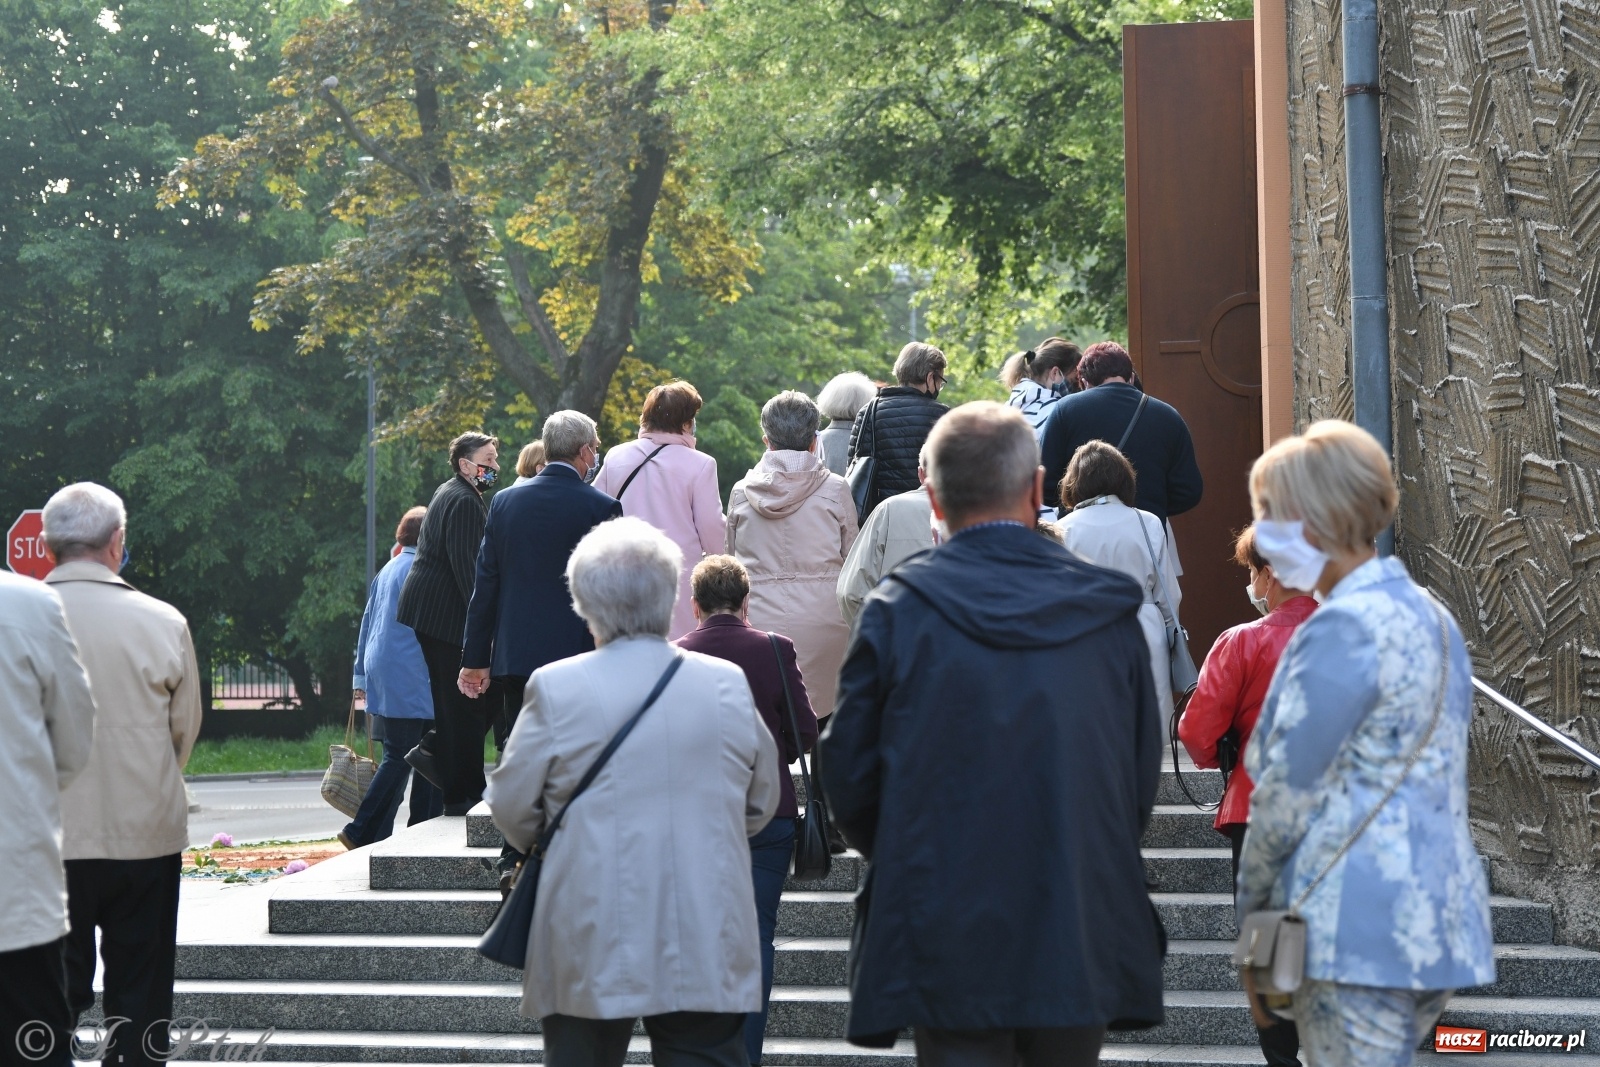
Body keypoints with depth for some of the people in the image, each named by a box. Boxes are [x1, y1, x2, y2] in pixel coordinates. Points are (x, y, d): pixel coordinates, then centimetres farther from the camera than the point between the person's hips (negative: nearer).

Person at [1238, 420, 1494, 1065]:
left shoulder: (1343, 629, -14)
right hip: (1439, 922, 9)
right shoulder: (1432, 617, 14)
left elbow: (1289, 788, -14)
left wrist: (1252, 900, -1)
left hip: (1357, 926, -9)